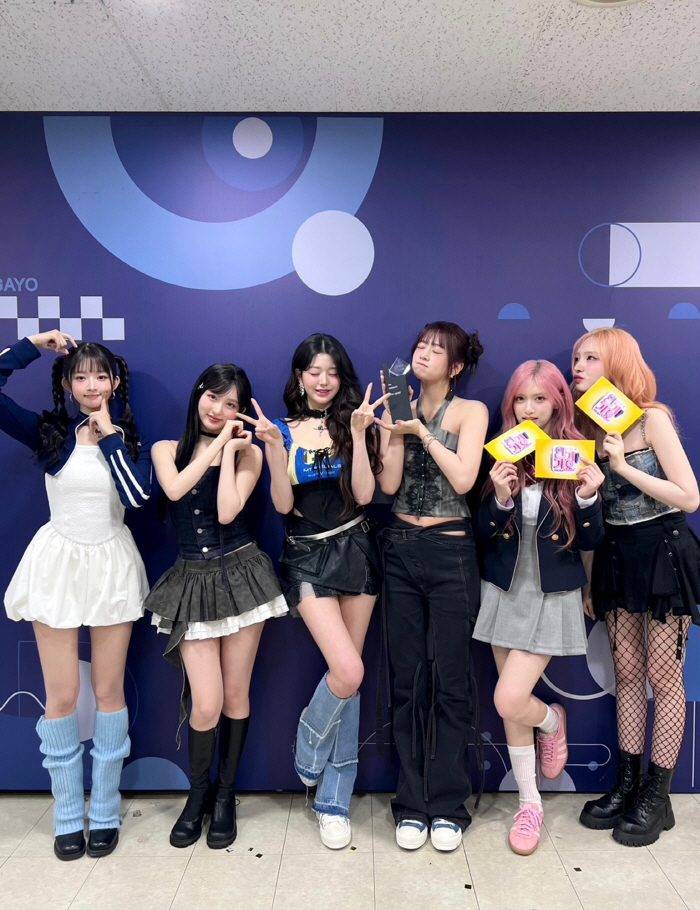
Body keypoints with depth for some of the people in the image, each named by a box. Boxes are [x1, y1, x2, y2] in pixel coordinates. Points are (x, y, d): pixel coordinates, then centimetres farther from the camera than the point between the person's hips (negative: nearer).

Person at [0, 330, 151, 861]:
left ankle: (105, 813, 25)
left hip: (112, 565, 1)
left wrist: (109, 434, -12)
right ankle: (68, 817, 23)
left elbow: (138, 494, -17)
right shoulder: (49, 433, -1)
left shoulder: (131, 438, 1)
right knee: (62, 696, 6)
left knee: (109, 691, 9)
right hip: (57, 564, 0)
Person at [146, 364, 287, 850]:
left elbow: (227, 511, -13)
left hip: (240, 574, 0)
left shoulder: (248, 452, 3)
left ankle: (225, 795, 30)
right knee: (206, 704, -4)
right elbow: (175, 488, -16)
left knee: (235, 695, 8)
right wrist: (215, 443, -8)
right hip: (193, 581, 0)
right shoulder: (167, 449, 7)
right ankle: (198, 793, 25)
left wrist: (227, 448, -9)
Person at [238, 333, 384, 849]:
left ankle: (334, 801, 21)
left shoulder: (354, 424, 5)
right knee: (348, 671, -16)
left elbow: (364, 494, -8)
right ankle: (308, 755, 17)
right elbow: (284, 505, -5)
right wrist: (274, 448, -16)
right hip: (308, 558, -2)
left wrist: (359, 433, -15)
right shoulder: (284, 430, 4)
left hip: (356, 551, 2)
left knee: (348, 677, 6)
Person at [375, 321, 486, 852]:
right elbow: (389, 483, 0)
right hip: (400, 551, 3)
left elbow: (463, 478, -13)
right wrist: (395, 430, -7)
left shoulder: (471, 411, 2)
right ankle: (412, 804, 19)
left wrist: (421, 430, -11)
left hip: (450, 553, -3)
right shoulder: (401, 409, 10)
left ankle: (447, 805, 16)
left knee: (450, 679, 2)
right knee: (407, 678, 7)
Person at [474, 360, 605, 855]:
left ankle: (552, 720, 26)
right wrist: (500, 497, -20)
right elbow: (483, 533, -1)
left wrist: (587, 498, -21)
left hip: (553, 596, -3)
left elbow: (591, 541, -3)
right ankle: (530, 802, 32)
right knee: (512, 707, 11)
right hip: (504, 591, 3)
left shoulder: (577, 458, -5)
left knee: (509, 700, -11)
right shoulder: (501, 455, -1)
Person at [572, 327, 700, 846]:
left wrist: (624, 467, -20)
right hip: (617, 555, 6)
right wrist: (590, 579, 9)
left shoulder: (652, 418, -12)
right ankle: (627, 784, 25)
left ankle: (657, 797, 16)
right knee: (626, 672, 12)